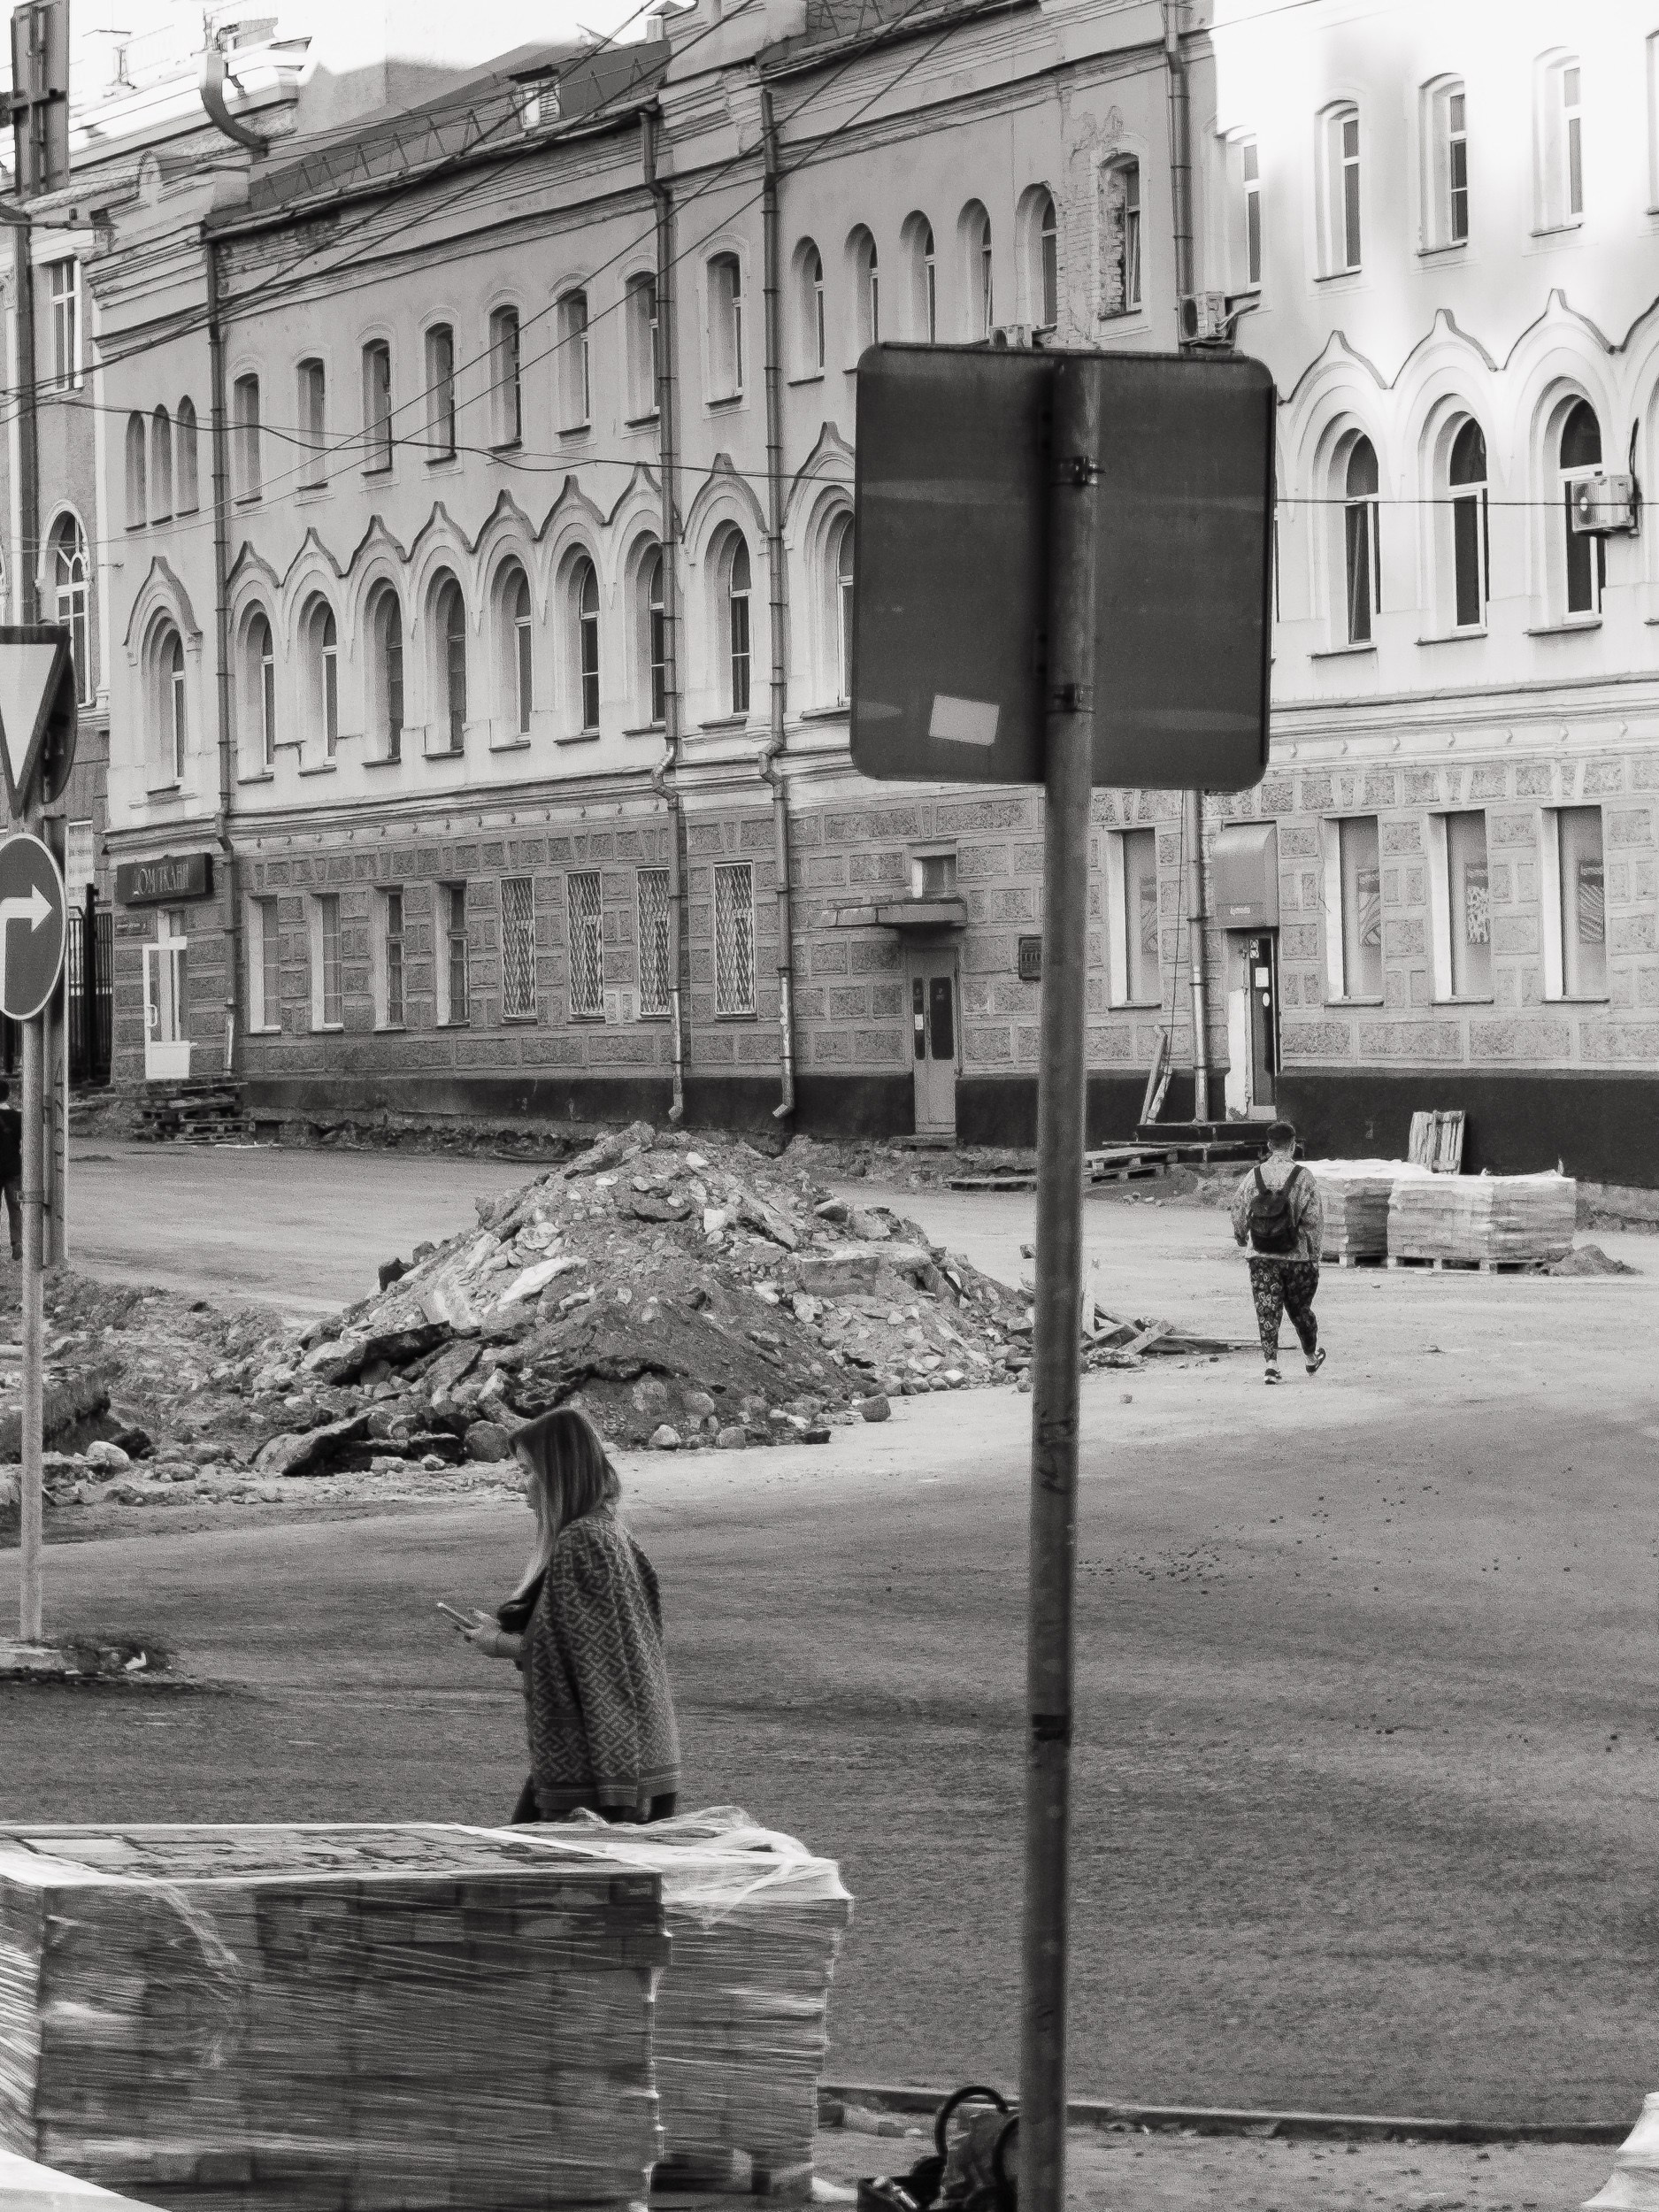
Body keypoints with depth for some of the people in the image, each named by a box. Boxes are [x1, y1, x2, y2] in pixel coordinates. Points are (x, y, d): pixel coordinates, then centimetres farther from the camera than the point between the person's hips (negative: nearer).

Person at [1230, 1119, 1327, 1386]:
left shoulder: (1254, 1176, -4)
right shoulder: (1302, 1177, -10)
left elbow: (1238, 1211, 6)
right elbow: (1315, 1219, -9)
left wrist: (1239, 1235, 26)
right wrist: (1315, 1253, 1)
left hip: (1262, 1257, 1)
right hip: (1297, 1255, -1)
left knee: (1267, 1312, 3)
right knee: (1300, 1309, 16)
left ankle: (1271, 1362, -11)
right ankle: (1312, 1358, 34)